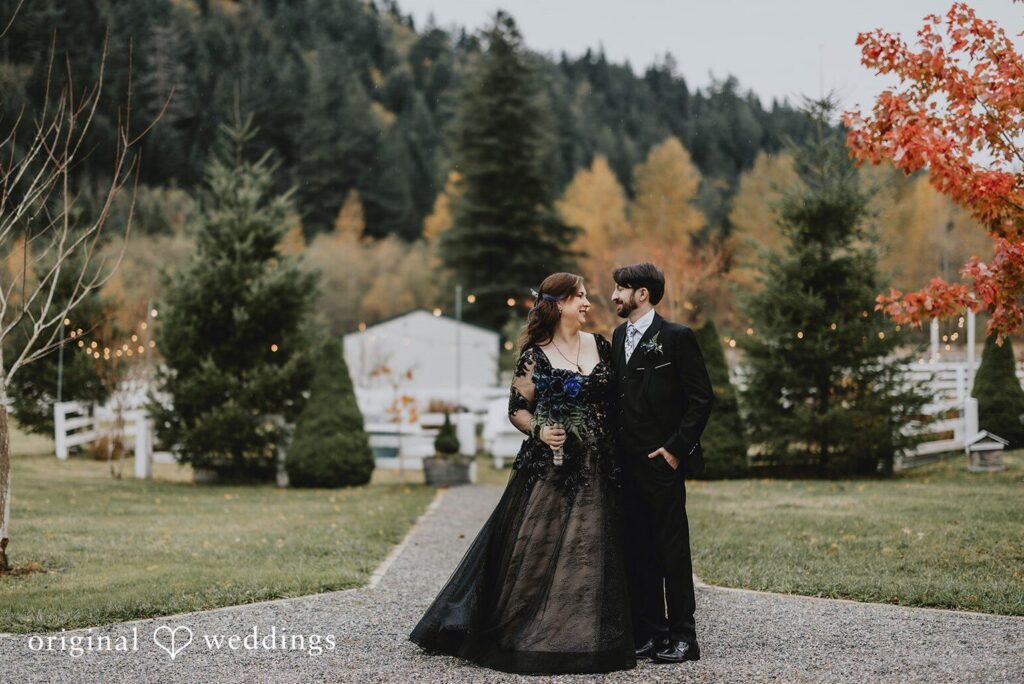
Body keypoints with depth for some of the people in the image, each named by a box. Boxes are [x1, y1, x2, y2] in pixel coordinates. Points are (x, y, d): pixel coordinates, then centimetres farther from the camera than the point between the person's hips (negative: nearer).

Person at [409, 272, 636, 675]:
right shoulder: (535, 355, -3)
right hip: (546, 466, -3)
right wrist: (538, 431, -15)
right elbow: (516, 409, 2)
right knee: (532, 552, -1)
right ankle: (523, 635, 10)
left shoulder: (601, 346, 8)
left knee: (587, 554, 4)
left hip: (595, 467, 4)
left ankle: (581, 639, 14)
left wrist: (619, 450, 4)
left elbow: (616, 400, 14)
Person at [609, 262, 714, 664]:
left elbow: (702, 398, -9)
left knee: (672, 548, -1)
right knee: (637, 550, 9)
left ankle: (682, 636, 5)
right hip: (625, 462, 7)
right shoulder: (619, 336, 15)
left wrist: (676, 449, -12)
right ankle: (648, 632, 16)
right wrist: (613, 449, 10)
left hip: (660, 462, -7)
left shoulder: (676, 337, -7)